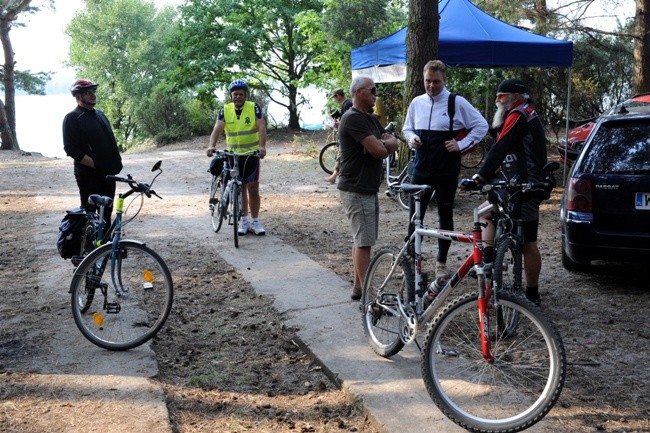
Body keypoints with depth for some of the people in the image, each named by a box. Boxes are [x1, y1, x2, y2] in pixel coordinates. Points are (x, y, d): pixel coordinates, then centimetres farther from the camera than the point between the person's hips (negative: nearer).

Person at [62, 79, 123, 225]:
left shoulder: (100, 114, 16)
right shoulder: (72, 118, -8)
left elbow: (111, 141, 22)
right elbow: (71, 149, -16)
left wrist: (116, 161, 7)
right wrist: (96, 164, -18)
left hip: (108, 173, 7)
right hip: (89, 175, -7)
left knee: (106, 212, 14)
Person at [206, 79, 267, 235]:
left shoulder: (254, 108, -8)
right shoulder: (225, 110, -3)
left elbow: (261, 127, -19)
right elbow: (217, 129, -13)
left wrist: (262, 146, -36)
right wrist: (211, 146, -31)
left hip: (252, 153, -2)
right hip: (233, 155, 2)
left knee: (253, 188, -2)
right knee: (240, 188, 9)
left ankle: (255, 221, 8)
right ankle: (244, 220, 19)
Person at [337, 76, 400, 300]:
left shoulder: (371, 119, 16)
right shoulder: (353, 118, -17)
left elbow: (394, 143, 11)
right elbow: (379, 151, -23)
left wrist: (381, 144, -11)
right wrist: (385, 143, 0)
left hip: (369, 189, 10)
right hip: (356, 191, -10)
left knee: (361, 240, 14)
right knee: (364, 242, -7)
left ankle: (359, 287, 23)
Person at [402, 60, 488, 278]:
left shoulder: (457, 103, -6)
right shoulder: (417, 103, 5)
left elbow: (481, 126, 0)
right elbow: (407, 128, 19)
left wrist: (461, 144, -8)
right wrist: (411, 139, -2)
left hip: (446, 171, -2)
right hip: (421, 170, 3)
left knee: (445, 217, 9)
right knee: (414, 217, 2)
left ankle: (441, 262, 23)